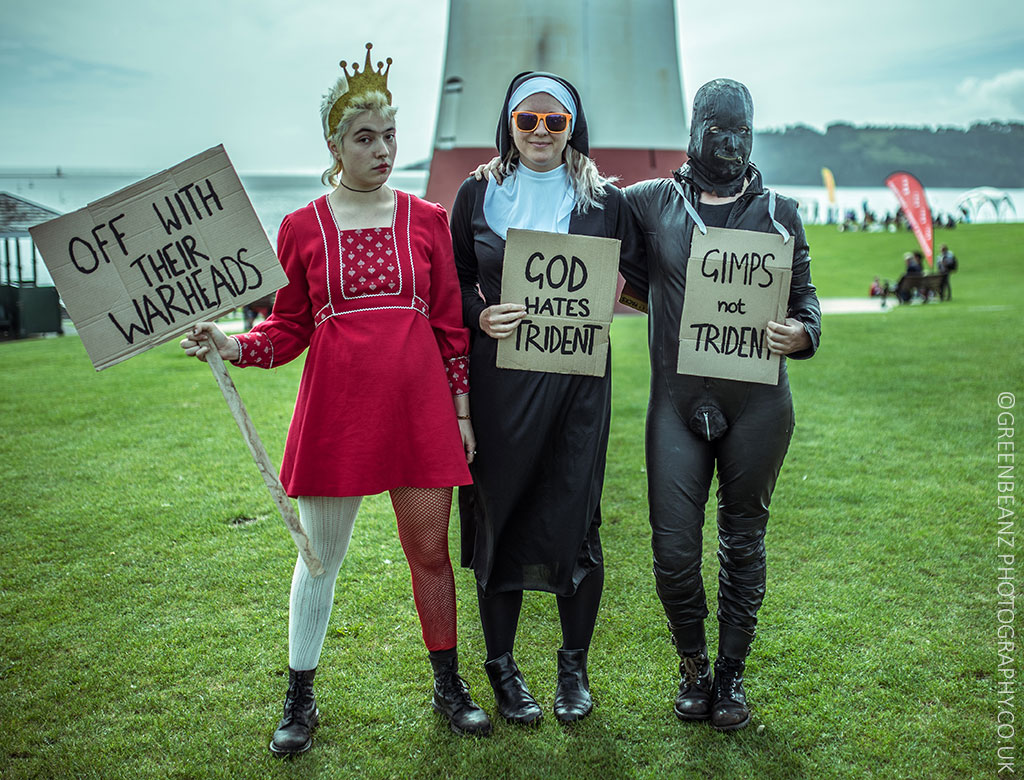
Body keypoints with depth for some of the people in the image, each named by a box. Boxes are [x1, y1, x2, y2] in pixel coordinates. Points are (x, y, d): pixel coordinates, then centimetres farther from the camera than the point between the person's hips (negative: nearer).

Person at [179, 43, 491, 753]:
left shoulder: (429, 220, 5)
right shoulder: (302, 229, 4)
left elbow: (451, 326, 7)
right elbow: (288, 328, 7)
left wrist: (462, 411, 5)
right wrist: (231, 346, -12)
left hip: (419, 408, 1)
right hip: (336, 408, 0)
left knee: (430, 549, 9)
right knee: (321, 555, 8)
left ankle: (449, 684, 27)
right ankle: (300, 699, 25)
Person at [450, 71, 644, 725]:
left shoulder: (604, 200, 6)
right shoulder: (478, 195, 6)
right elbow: (453, 284, 9)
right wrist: (482, 316, -9)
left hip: (578, 381, 0)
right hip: (497, 381, 0)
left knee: (575, 521, 2)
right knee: (499, 519, 4)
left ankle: (575, 668, 22)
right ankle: (502, 668, 22)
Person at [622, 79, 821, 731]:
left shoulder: (778, 212, 9)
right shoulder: (652, 202, 7)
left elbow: (805, 297, 11)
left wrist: (802, 333, -11)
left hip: (757, 403, 1)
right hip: (677, 402, 0)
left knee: (744, 541, 10)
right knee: (674, 549, -2)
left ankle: (732, 674, 27)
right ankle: (694, 665, 24)